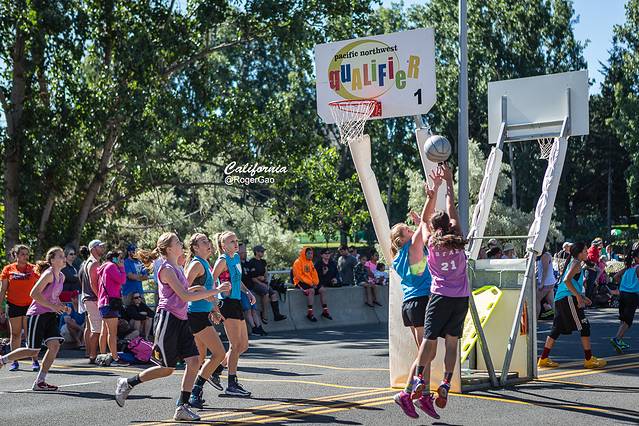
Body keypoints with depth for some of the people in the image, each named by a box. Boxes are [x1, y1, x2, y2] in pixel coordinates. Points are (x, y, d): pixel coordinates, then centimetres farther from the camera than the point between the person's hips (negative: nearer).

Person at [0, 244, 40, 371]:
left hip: (30, 305, -1)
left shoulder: (33, 269, 2)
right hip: (13, 305, 1)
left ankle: (35, 361, 0)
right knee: (15, 333, 6)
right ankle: (14, 361, 13)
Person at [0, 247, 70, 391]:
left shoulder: (61, 276, 10)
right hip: (37, 314, -8)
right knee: (33, 351, -5)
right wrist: (52, 306, -22)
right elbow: (34, 293, -21)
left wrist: (62, 306, 7)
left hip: (50, 315, 8)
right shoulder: (48, 274, -16)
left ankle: (40, 381, -2)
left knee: (55, 345, -8)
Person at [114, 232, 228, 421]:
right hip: (168, 320, -9)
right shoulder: (167, 269, -13)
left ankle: (183, 407, 0)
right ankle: (127, 383, 15)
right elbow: (185, 296, -20)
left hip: (181, 320, 9)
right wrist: (214, 291, -19)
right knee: (167, 368, -3)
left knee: (194, 360, -3)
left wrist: (195, 289, 13)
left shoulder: (177, 268, 16)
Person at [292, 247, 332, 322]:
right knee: (311, 290, -32)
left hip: (311, 283, 8)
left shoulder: (310, 262, 16)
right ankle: (309, 313, -34)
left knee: (322, 290, -8)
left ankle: (325, 311, -1)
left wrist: (315, 282, -3)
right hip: (300, 282, -8)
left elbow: (314, 273, 17)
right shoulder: (298, 262, -9)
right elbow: (299, 276, -16)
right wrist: (310, 283, -20)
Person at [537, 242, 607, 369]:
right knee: (584, 326, -5)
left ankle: (543, 359, 12)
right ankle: (589, 360, -3)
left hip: (560, 299, 10)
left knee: (557, 329, 11)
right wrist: (578, 296, -22)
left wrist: (582, 297, 27)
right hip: (568, 298, -10)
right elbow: (567, 280, -22)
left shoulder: (573, 263, 23)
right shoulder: (576, 263, -7)